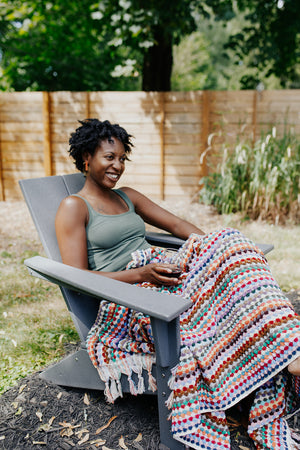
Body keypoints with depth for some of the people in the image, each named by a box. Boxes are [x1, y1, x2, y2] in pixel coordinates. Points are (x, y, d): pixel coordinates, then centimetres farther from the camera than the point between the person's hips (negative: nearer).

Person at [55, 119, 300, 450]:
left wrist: (217, 246, -4)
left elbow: (177, 225, 17)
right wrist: (141, 274, -21)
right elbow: (76, 278, -8)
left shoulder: (128, 197, 23)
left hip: (158, 271, 6)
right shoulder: (73, 207, 2)